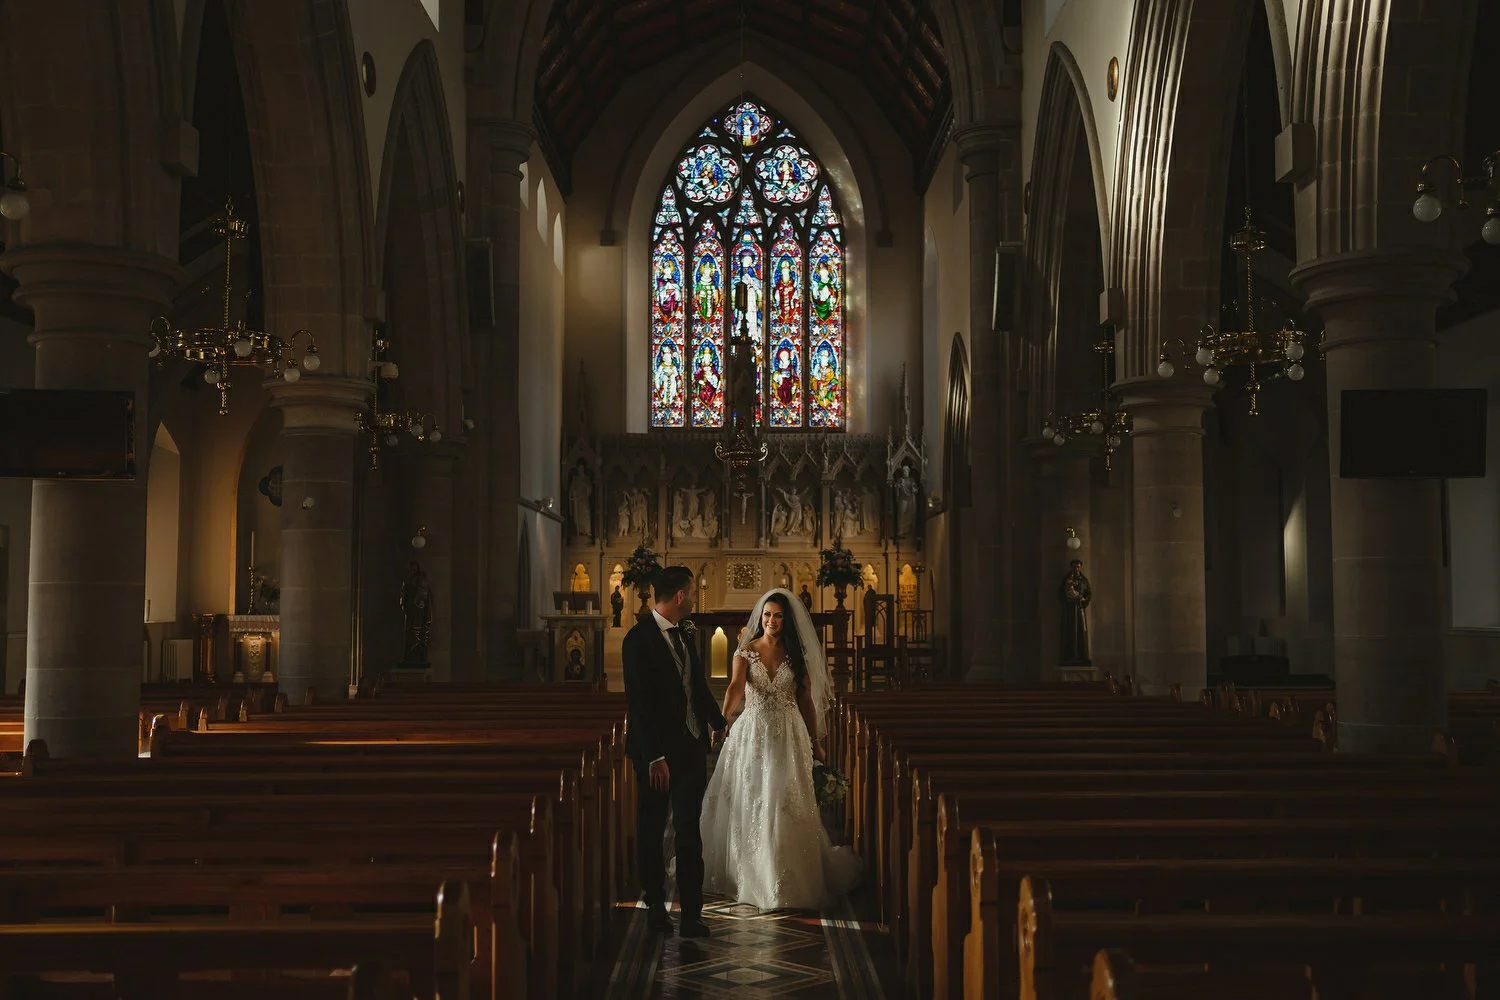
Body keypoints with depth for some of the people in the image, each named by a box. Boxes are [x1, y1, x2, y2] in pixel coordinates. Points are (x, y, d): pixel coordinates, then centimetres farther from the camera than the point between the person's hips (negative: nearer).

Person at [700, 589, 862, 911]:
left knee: (785, 808, -3)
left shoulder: (796, 654, 5)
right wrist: (724, 717, -37)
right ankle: (750, 876, 21)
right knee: (748, 806, 4)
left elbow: (807, 700, 8)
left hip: (789, 736, 0)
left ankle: (790, 882, 7)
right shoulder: (745, 652, 0)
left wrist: (816, 743, 8)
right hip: (752, 733, 0)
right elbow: (736, 686, -17)